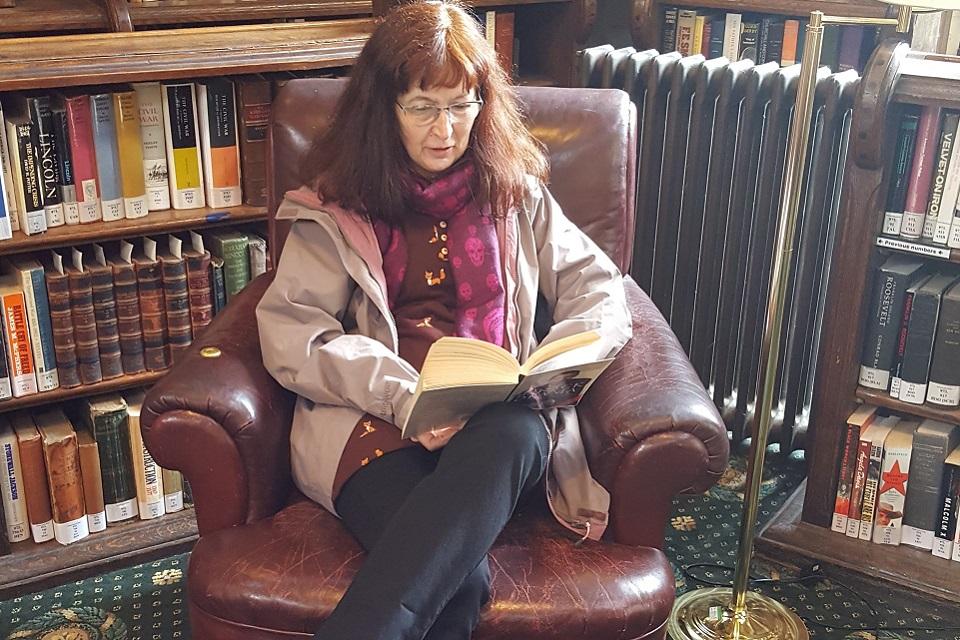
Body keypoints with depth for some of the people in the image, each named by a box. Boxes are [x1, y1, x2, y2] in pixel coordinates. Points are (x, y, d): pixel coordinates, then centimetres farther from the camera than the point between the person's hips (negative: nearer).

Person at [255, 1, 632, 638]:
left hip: (498, 417, 3)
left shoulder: (514, 191, 18)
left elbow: (597, 286, 17)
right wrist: (399, 394, -17)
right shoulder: (337, 205, 11)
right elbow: (289, 332, 0)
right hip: (371, 417, -2)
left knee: (513, 436, -39)